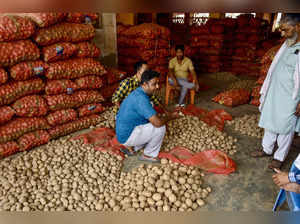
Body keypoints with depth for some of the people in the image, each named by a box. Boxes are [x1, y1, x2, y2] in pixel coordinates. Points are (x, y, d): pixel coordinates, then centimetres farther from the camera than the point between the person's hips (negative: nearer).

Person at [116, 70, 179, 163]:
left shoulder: (138, 92, 4)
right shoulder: (141, 98, -27)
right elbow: (157, 122, -30)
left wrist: (166, 116, 4)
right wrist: (170, 117, -11)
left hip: (123, 131, 10)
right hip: (127, 136, -9)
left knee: (153, 125, 19)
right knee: (160, 128, -15)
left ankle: (132, 146, 18)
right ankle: (148, 155, 6)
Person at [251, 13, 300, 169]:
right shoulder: (287, 45, 9)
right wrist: (265, 91, 18)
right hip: (273, 95, 8)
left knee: (285, 128, 5)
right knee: (269, 123, 16)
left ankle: (280, 157, 22)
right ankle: (267, 149, 33)